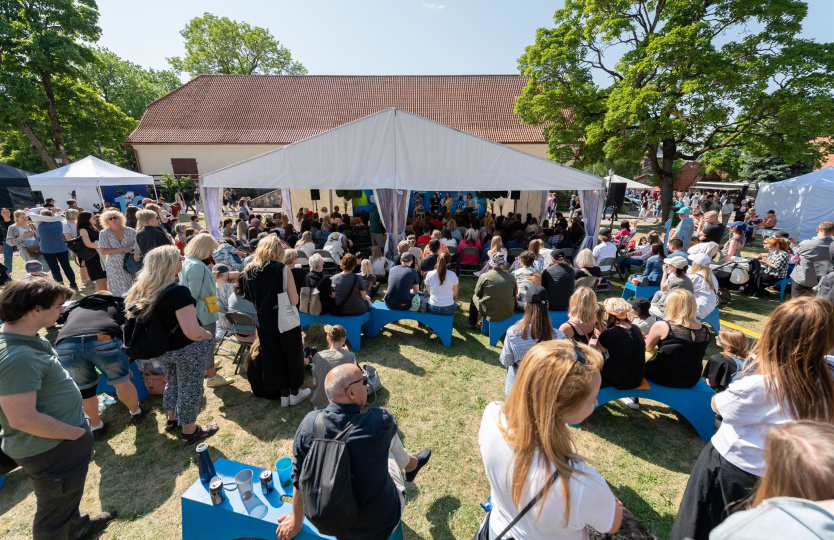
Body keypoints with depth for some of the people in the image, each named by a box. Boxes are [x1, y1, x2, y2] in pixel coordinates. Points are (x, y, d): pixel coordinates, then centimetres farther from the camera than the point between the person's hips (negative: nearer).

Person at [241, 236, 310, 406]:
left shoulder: (249, 271, -3)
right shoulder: (282, 269, -17)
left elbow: (249, 298, 6)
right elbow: (294, 301, -16)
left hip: (264, 321, 5)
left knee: (272, 356, 17)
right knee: (293, 355, 14)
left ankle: (283, 394, 28)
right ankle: (295, 393, 27)